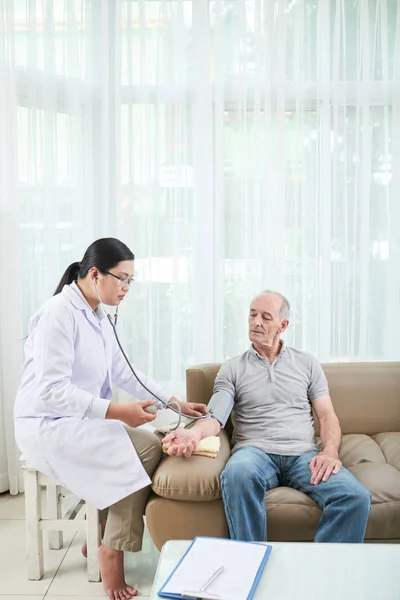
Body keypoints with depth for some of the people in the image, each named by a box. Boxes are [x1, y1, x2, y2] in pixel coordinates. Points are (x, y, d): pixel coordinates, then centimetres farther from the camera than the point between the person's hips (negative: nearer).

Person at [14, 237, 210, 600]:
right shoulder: (58, 314, -20)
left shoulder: (97, 317, 8)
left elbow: (124, 373, 10)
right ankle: (112, 550, -3)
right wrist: (116, 411, -33)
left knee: (151, 445, -8)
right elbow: (51, 390, -27)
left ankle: (100, 535, 5)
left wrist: (175, 403, 3)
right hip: (48, 426, -9)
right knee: (144, 452, -19)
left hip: (83, 420, 9)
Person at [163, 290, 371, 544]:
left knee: (356, 497, -28)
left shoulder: (307, 363, 17)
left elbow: (327, 416, 13)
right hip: (256, 451, -1)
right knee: (237, 473, -39)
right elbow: (215, 416, -1)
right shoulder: (233, 368, 13)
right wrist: (193, 434, -24)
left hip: (304, 454, 1)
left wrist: (330, 451, -8)